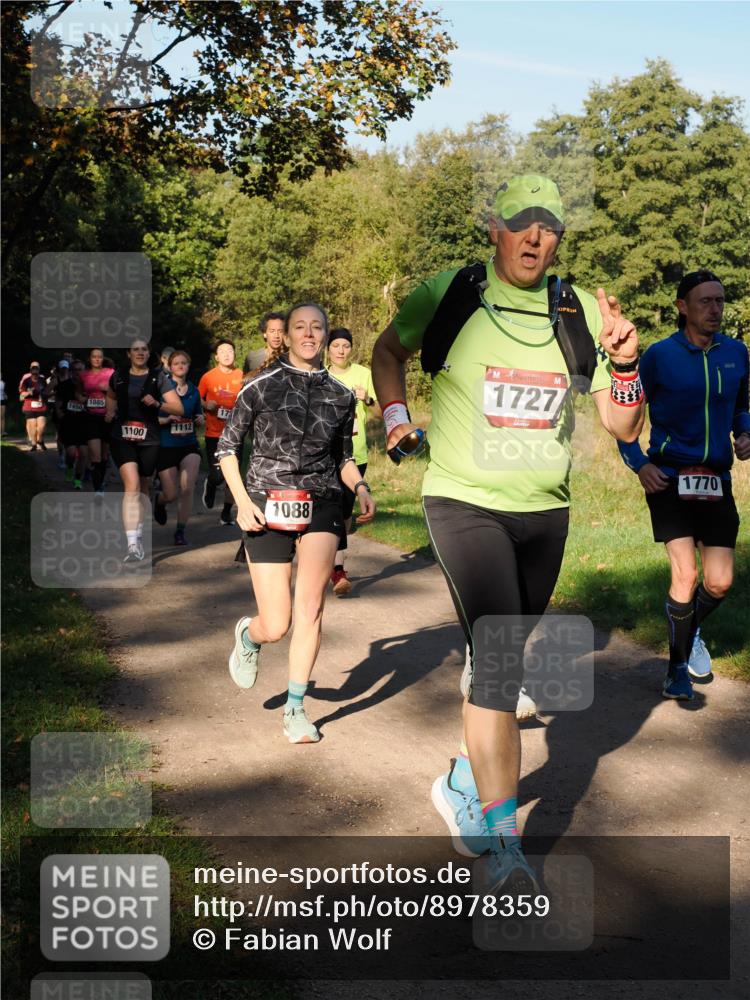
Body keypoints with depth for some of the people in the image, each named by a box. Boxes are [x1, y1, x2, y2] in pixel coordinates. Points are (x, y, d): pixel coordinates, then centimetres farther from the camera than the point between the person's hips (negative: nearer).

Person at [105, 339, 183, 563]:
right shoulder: (118, 376, 5)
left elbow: (178, 408, -6)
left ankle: (138, 534, 37)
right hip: (122, 438, -1)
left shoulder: (158, 377, -1)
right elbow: (111, 396, 28)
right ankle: (132, 545, -25)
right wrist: (110, 412, 8)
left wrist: (157, 404, -23)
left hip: (149, 440, 1)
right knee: (131, 485, -18)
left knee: (142, 488, 14)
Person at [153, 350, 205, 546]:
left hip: (189, 445, 3)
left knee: (187, 488, -14)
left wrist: (200, 420, -2)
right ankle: (158, 499, 41)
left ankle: (180, 532, 1)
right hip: (165, 447, -3)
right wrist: (166, 419, -22)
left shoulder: (194, 391, 7)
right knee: (171, 494, 2)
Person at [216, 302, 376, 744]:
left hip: (321, 506, 2)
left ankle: (296, 708, -4)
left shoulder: (341, 395, 8)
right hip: (268, 508, -2)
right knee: (276, 627, -4)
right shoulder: (261, 387, -1)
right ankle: (249, 634, 35)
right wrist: (242, 501, -8)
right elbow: (227, 447, 4)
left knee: (310, 604, -19)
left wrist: (361, 487, -2)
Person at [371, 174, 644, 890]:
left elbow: (624, 428, 1)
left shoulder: (584, 313, 1)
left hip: (544, 512, 4)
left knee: (504, 662, 15)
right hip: (463, 503, -4)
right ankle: (502, 839, -10)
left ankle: (462, 784, 38)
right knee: (498, 656, -17)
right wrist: (395, 417, 2)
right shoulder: (448, 296, -5)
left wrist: (624, 365, -15)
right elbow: (387, 350, 16)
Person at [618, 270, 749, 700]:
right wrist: (639, 464, -7)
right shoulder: (660, 355, -6)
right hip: (669, 478, -4)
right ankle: (678, 668, 5)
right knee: (685, 574, -13)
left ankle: (690, 631, 35)